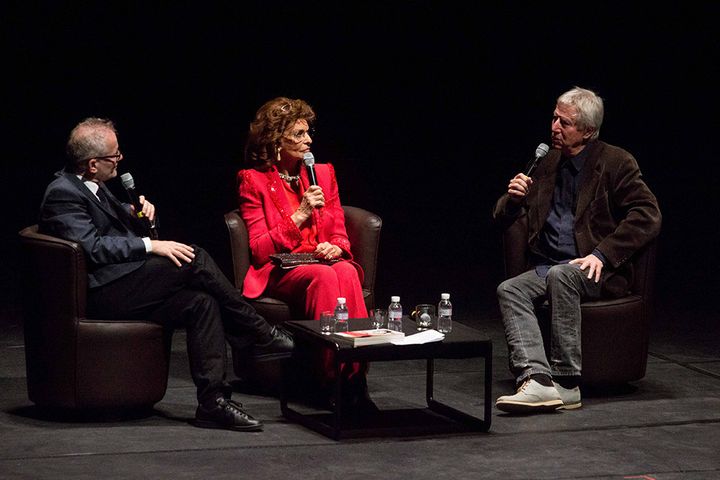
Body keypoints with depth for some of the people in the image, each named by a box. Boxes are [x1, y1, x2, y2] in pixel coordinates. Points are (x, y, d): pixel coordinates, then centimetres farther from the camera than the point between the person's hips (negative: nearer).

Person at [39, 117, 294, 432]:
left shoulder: (91, 187, 17)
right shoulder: (62, 194, -12)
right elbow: (92, 247, -22)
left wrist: (136, 213, 6)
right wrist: (150, 245, -20)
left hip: (121, 285, 10)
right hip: (104, 295, -10)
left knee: (201, 302, -11)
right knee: (193, 259, -19)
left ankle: (213, 402, -17)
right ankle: (262, 335, -8)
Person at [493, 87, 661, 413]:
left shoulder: (615, 163, -2)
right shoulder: (549, 163, 15)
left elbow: (648, 215, -13)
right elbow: (504, 217, 21)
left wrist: (602, 254, -20)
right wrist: (513, 198, -4)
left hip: (598, 272, -5)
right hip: (548, 269, 6)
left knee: (560, 275, -36)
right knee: (509, 290, -23)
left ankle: (566, 383, -34)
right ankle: (536, 381, -41)